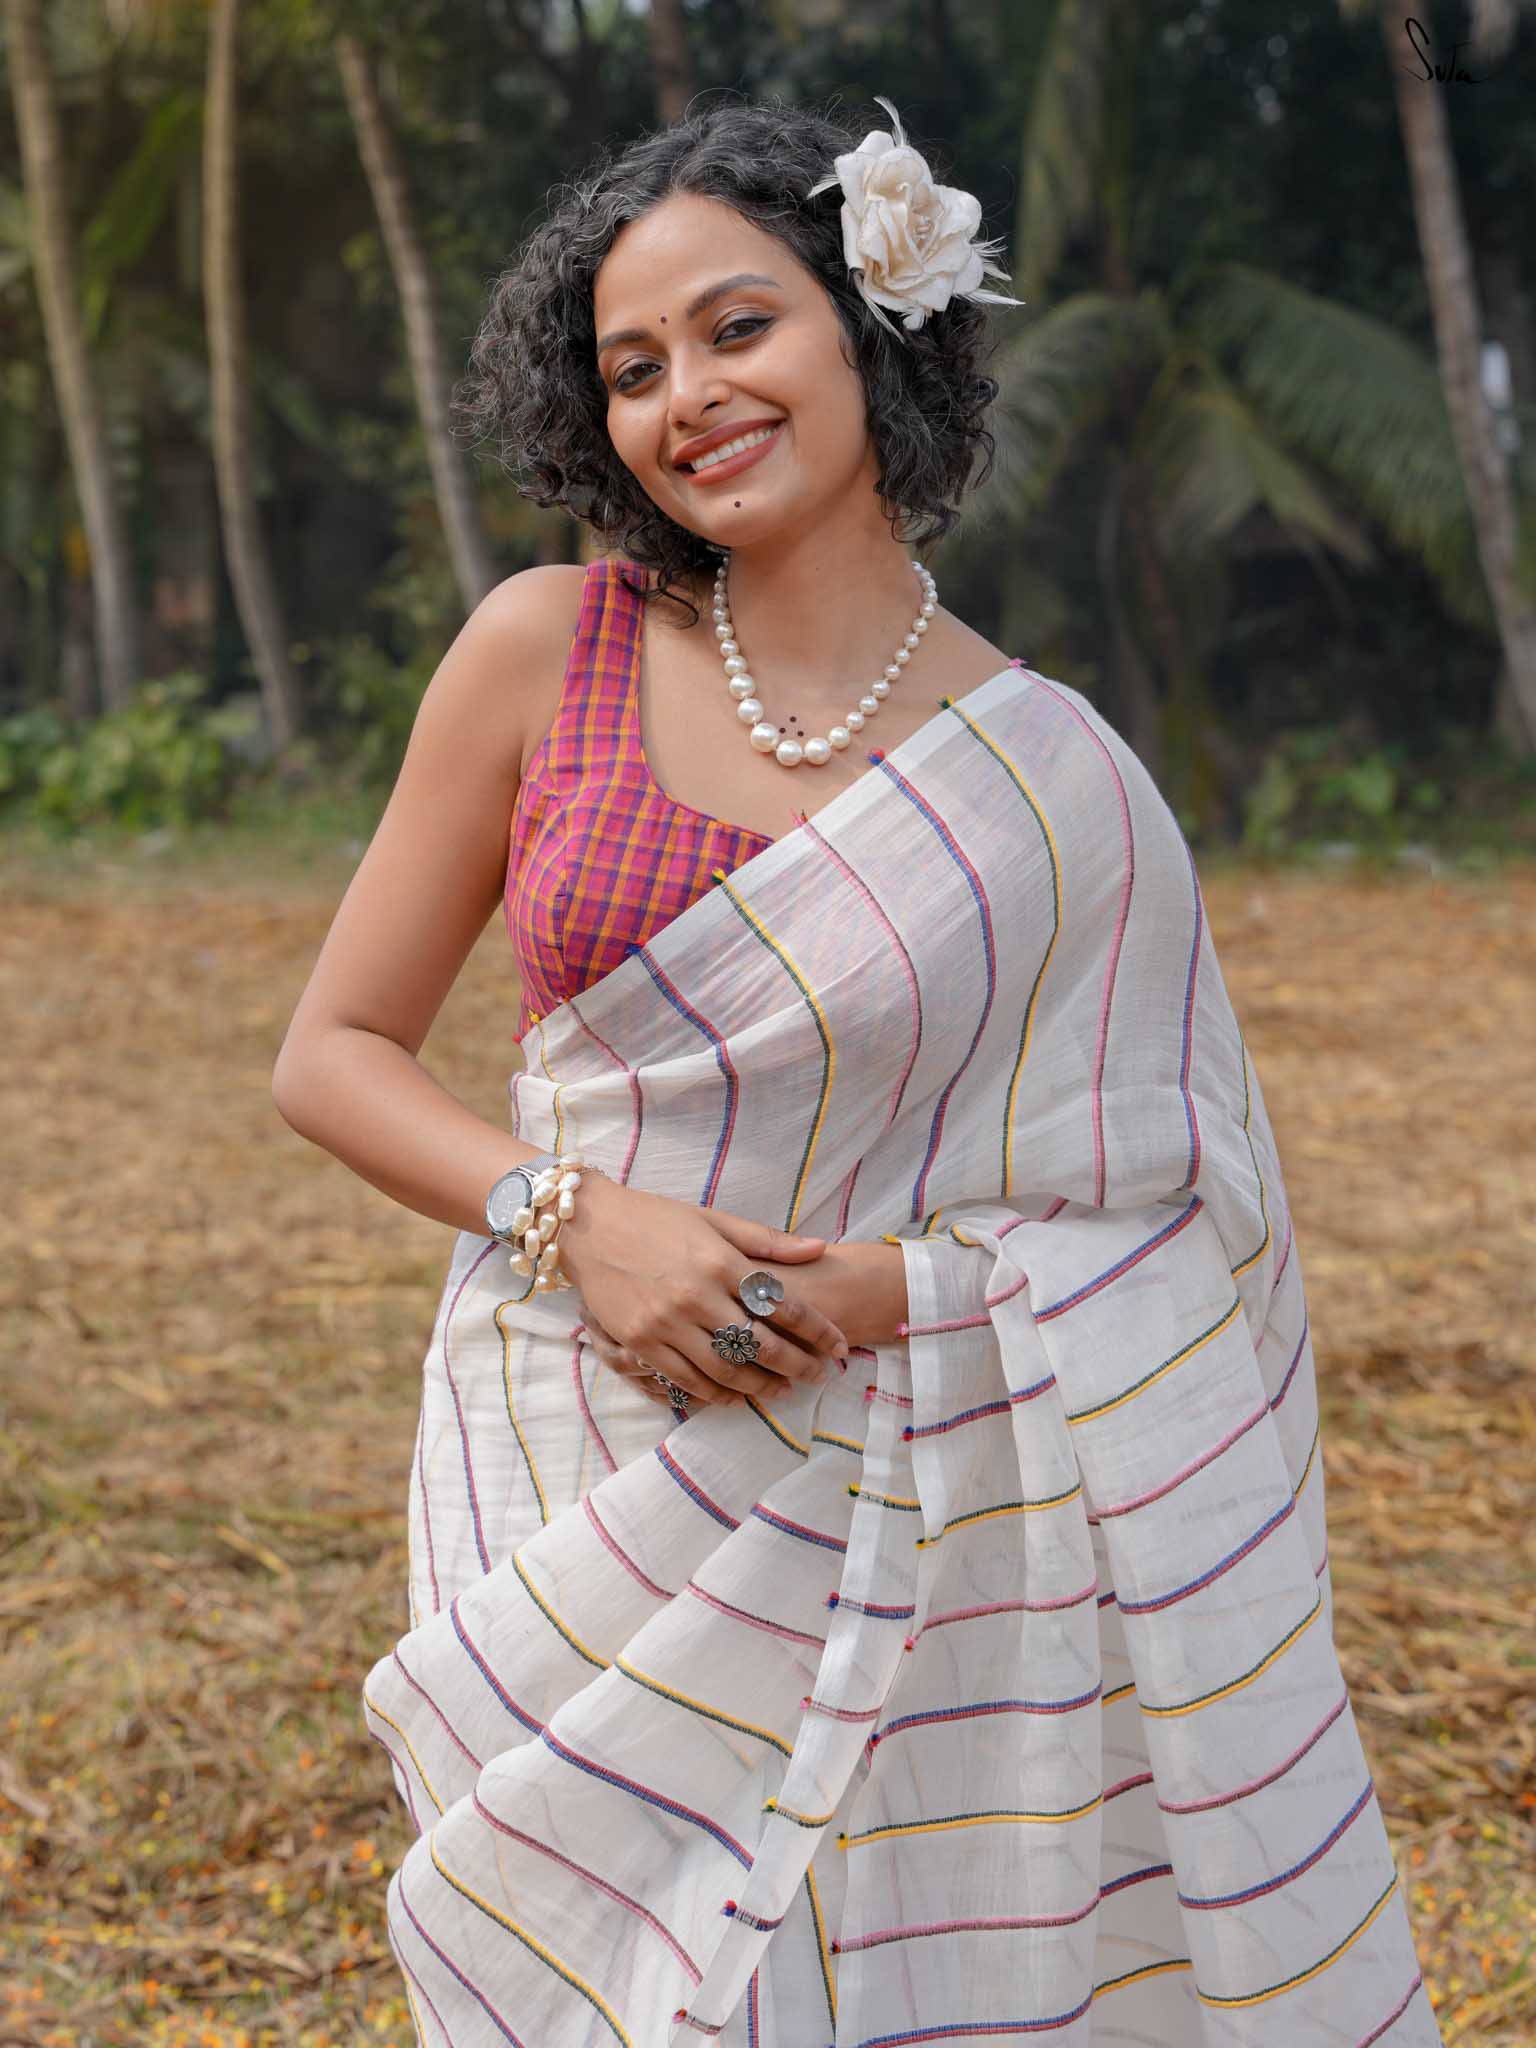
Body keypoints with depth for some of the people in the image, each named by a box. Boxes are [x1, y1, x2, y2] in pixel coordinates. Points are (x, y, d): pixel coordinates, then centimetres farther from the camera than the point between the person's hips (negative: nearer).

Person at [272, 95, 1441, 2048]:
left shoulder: (1048, 782, -4)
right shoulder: (546, 649, -1)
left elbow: (1157, 1226, 2)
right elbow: (334, 1051, 3)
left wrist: (885, 1279, -16)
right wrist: (576, 1214, -14)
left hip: (874, 1522, -1)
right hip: (565, 1490, 1)